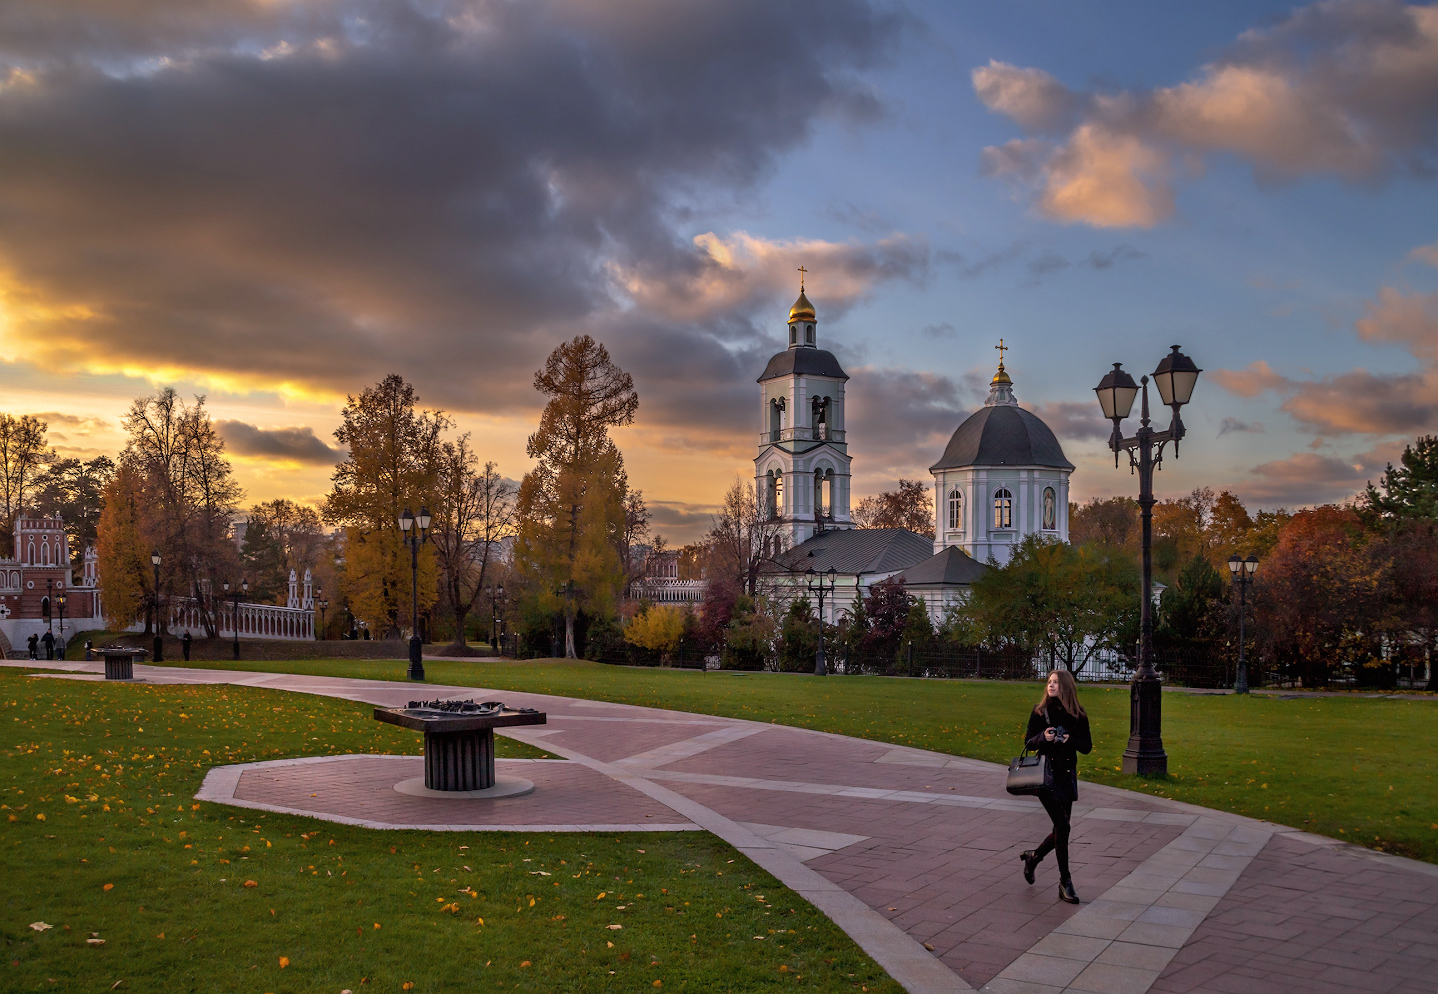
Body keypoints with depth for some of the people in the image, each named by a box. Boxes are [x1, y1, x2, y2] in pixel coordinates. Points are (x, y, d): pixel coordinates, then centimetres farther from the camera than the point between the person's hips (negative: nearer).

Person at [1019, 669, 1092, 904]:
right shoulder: (1039, 711, -1)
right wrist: (1043, 737, -19)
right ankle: (1065, 883, -2)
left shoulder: (1078, 715, 3)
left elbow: (1087, 746, 3)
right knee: (1063, 826, -12)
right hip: (1045, 773, -3)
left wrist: (1070, 740, -17)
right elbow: (1028, 742, 2)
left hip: (1067, 774, 3)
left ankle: (1033, 857, 36)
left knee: (1060, 831, 7)